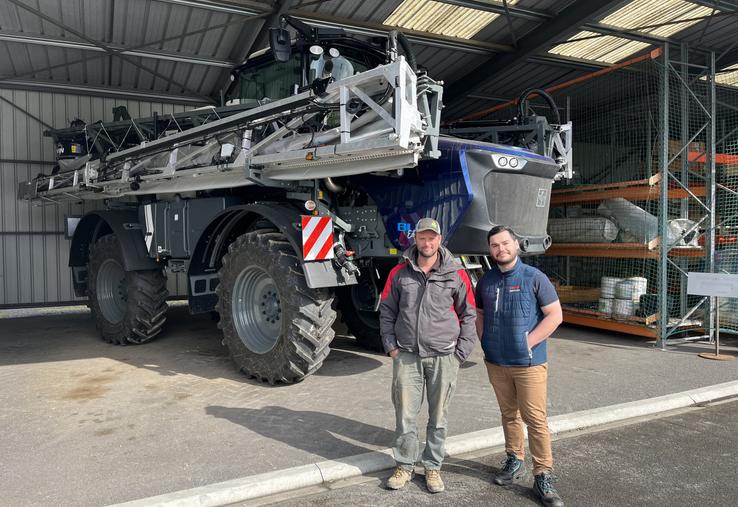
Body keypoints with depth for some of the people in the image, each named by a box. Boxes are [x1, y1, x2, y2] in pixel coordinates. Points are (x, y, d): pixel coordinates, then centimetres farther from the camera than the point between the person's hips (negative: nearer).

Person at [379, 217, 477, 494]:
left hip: (443, 356, -1)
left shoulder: (456, 274, -1)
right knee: (405, 415, 6)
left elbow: (469, 315, 4)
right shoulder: (400, 272, 3)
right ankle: (405, 466, 24)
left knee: (438, 417, 10)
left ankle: (433, 467, 27)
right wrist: (391, 345, 2)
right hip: (406, 355, 1)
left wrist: (461, 353, -1)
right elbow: (386, 311, 10)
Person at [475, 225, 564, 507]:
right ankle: (515, 461, 32)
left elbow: (555, 315, -9)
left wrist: (528, 342, -14)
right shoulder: (486, 281, 6)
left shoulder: (534, 277, -8)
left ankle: (543, 476, 9)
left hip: (529, 362, -4)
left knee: (535, 419, -2)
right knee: (509, 415, 17)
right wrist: (485, 341, 4)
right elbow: (479, 314, 19)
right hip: (495, 362, 4)